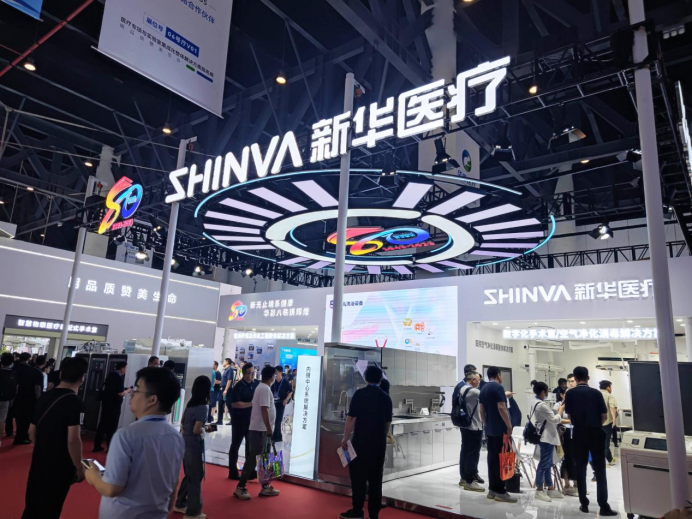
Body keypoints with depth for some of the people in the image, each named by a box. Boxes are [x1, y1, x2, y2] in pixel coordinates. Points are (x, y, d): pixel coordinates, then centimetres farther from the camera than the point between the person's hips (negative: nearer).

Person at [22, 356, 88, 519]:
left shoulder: (44, 397, 1)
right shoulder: (74, 401, -22)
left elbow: (32, 431, 11)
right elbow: (73, 439, -26)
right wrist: (79, 468, -14)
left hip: (38, 462, 6)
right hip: (59, 467, -6)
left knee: (31, 506, 22)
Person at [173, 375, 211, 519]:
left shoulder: (190, 403, 6)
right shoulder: (203, 407, -20)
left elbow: (183, 422, 14)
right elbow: (196, 430, -20)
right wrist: (204, 429, -3)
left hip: (186, 443, 8)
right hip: (194, 444, -8)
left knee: (189, 475, 22)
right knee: (196, 477, 5)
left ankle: (180, 504, 33)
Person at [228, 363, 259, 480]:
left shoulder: (257, 384, 2)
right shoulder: (239, 386, -14)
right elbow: (234, 404, -22)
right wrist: (251, 404, -23)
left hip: (253, 419, 6)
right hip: (239, 419, -5)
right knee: (235, 445, 7)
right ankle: (233, 472, 17)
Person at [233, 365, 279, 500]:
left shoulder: (261, 387, 13)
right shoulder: (265, 389, -17)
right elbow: (264, 410, -22)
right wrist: (269, 429, -18)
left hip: (258, 428, 10)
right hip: (260, 429, -10)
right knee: (253, 459, -4)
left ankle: (265, 487, 20)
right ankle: (240, 488, 3)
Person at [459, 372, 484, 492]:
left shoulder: (462, 390, 10)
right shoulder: (473, 391, -20)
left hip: (465, 425, 10)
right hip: (474, 427, -10)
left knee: (465, 451, 14)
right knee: (473, 454, -4)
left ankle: (464, 478, 22)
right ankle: (470, 481, 0)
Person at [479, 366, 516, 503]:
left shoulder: (483, 389, 13)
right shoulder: (498, 387, -12)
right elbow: (501, 408, -19)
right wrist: (509, 425, -14)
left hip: (490, 429, 8)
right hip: (500, 429, -8)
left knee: (492, 458, 9)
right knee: (500, 459, -5)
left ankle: (492, 489, 13)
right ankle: (500, 491, -2)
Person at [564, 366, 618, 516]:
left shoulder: (570, 394, -3)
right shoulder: (596, 393, -2)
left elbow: (569, 415, 1)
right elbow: (604, 415, 0)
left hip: (579, 434, 0)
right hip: (596, 434, 0)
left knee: (580, 470, 8)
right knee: (600, 471, 5)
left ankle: (584, 504, 12)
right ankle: (604, 506, 3)